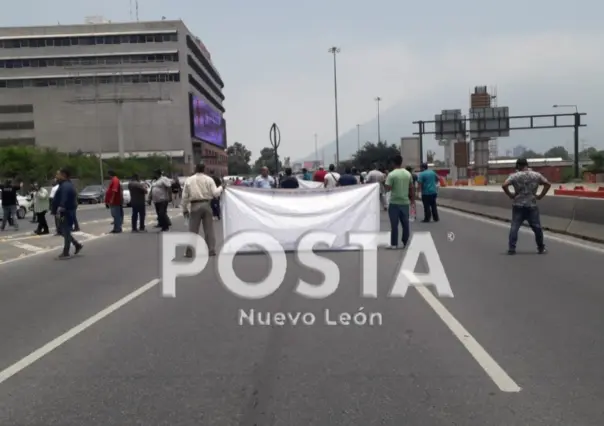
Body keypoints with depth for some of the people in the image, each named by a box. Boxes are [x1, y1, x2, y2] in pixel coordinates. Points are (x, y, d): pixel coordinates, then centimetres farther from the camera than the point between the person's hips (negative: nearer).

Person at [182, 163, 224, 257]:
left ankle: (189, 252, 4)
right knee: (209, 229, 8)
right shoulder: (209, 179, 3)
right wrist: (221, 188, 17)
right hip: (206, 205, 1)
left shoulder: (189, 180, 4)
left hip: (195, 206, 0)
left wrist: (184, 209, 11)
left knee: (193, 230, 4)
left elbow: (185, 196, 4)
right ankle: (211, 250, 9)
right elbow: (215, 193, -3)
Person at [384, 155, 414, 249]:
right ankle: (405, 243, 15)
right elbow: (411, 188, 9)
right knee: (405, 223, 10)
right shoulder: (408, 174, 4)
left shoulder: (392, 174, -12)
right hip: (405, 202, 4)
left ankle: (394, 244, 4)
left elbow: (388, 188, -13)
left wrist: (386, 180, 5)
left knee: (394, 224, 1)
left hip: (394, 202, -4)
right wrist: (412, 198, 19)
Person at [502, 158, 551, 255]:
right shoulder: (536, 175, 4)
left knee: (514, 227, 2)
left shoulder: (514, 176, -4)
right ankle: (541, 248, 18)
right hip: (532, 205, 1)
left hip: (518, 206, -1)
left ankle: (511, 248, -3)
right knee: (537, 227, 10)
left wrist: (510, 195, -4)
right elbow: (548, 184, 4)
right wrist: (541, 196, 6)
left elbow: (504, 185, -15)